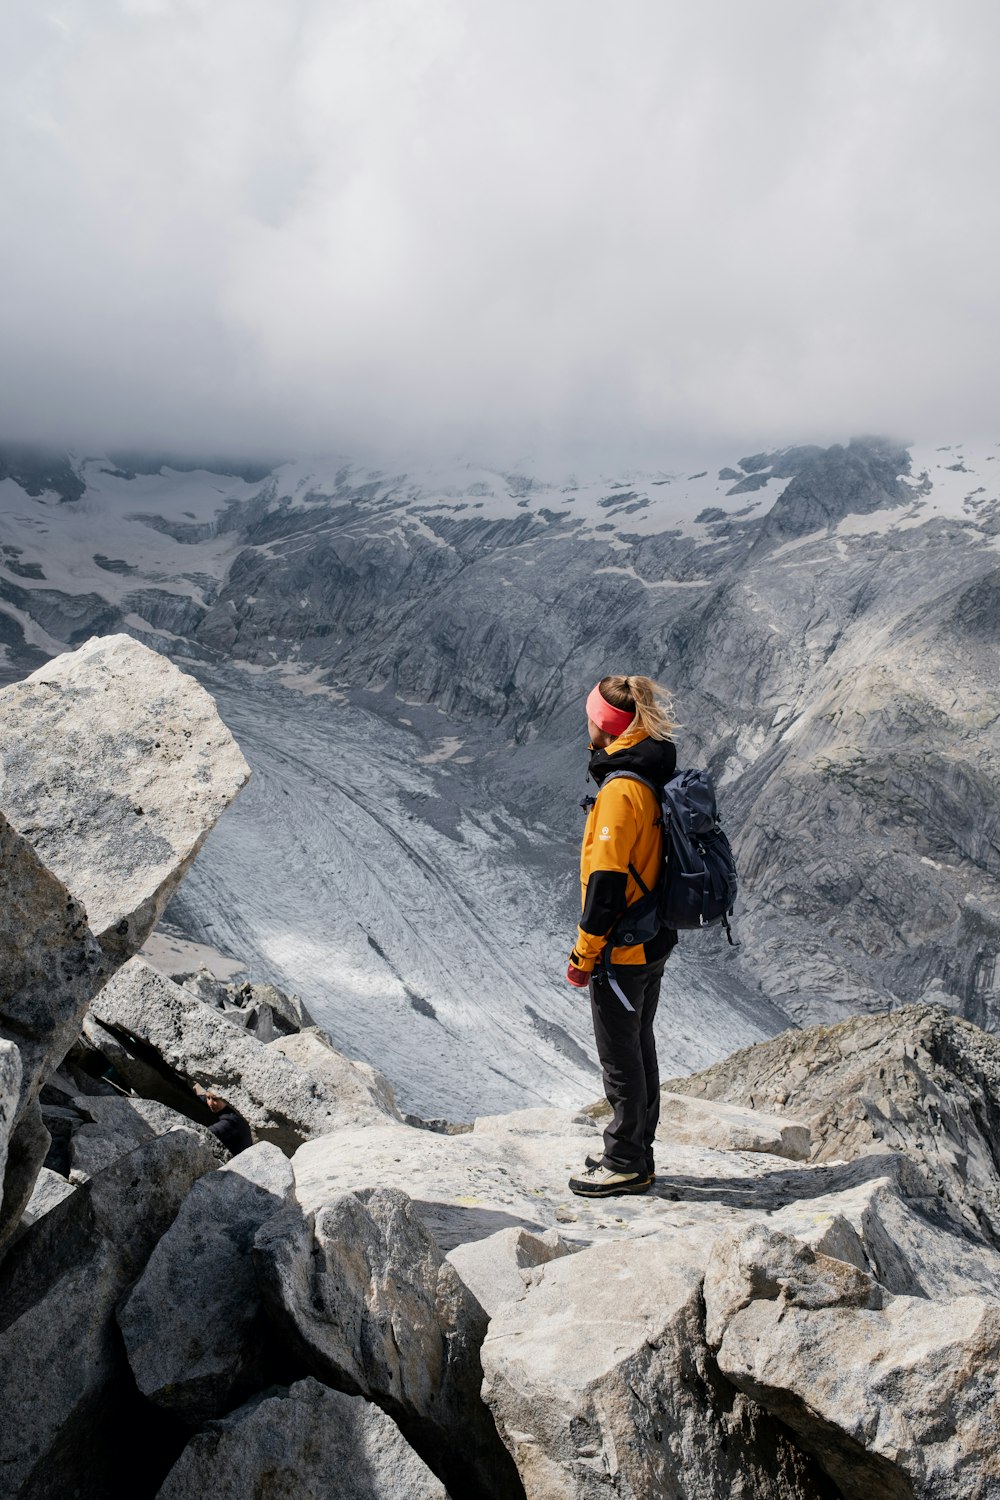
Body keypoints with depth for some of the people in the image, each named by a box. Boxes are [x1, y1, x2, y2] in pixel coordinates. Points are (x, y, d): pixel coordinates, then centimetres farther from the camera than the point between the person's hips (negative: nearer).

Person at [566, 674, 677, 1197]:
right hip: (653, 939, 10)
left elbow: (608, 879, -24)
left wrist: (584, 953, -17)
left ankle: (625, 1164, 16)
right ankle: (634, 1153, 32)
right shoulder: (655, 776, 6)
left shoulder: (621, 788, -23)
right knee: (639, 1047, 19)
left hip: (621, 946, -9)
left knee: (620, 1057, 4)